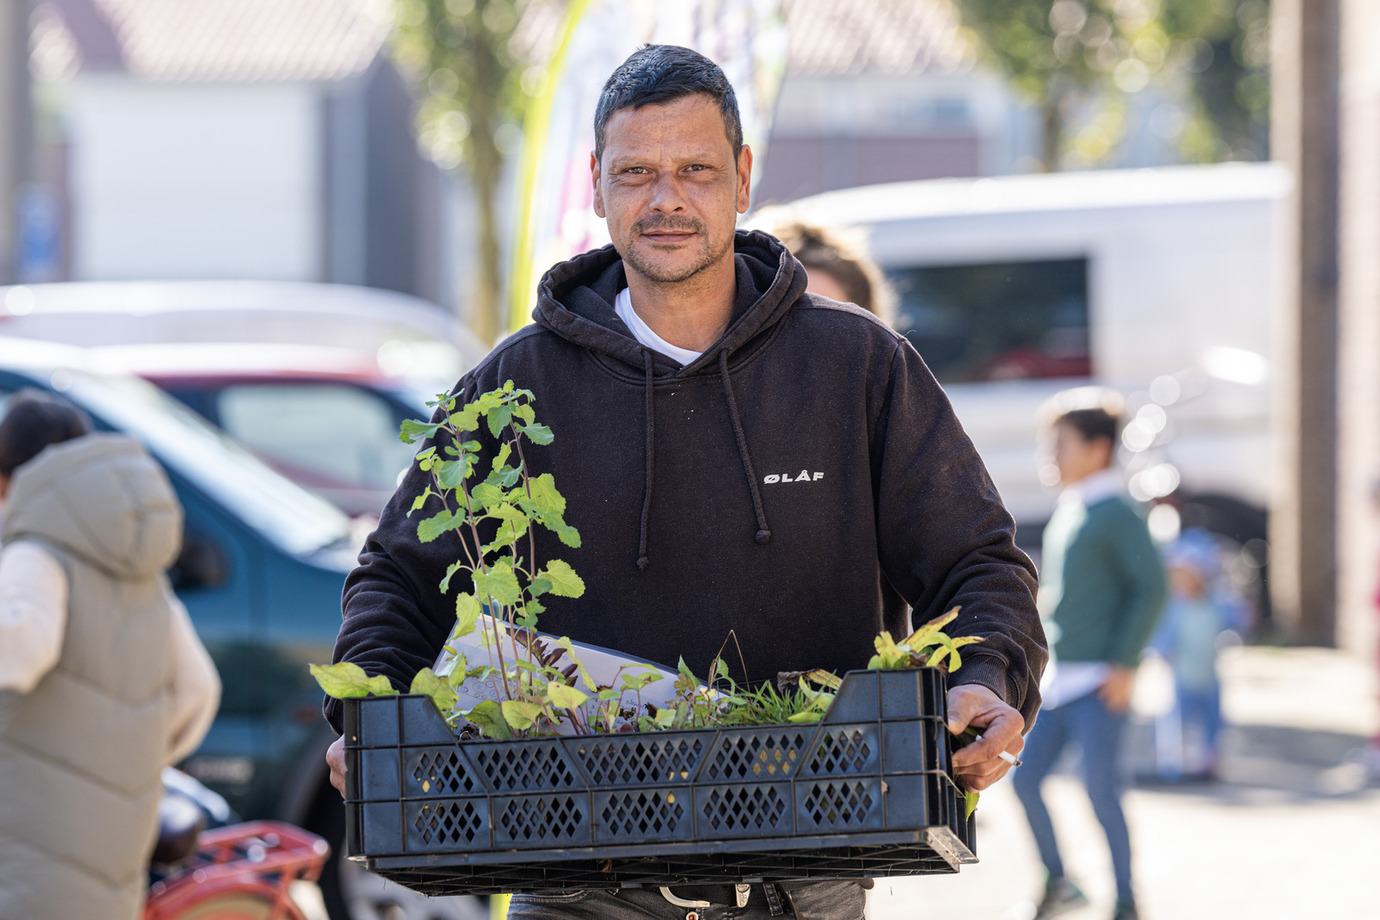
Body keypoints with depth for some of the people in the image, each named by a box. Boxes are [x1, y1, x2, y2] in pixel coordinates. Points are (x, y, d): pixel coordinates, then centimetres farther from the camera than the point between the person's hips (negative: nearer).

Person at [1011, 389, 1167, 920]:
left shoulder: (1117, 514, -10)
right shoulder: (1067, 511, 15)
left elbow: (1151, 586, -15)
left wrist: (1124, 663, -18)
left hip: (1099, 683, -8)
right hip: (1056, 679, 8)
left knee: (1100, 787, -8)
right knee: (1025, 778, 4)